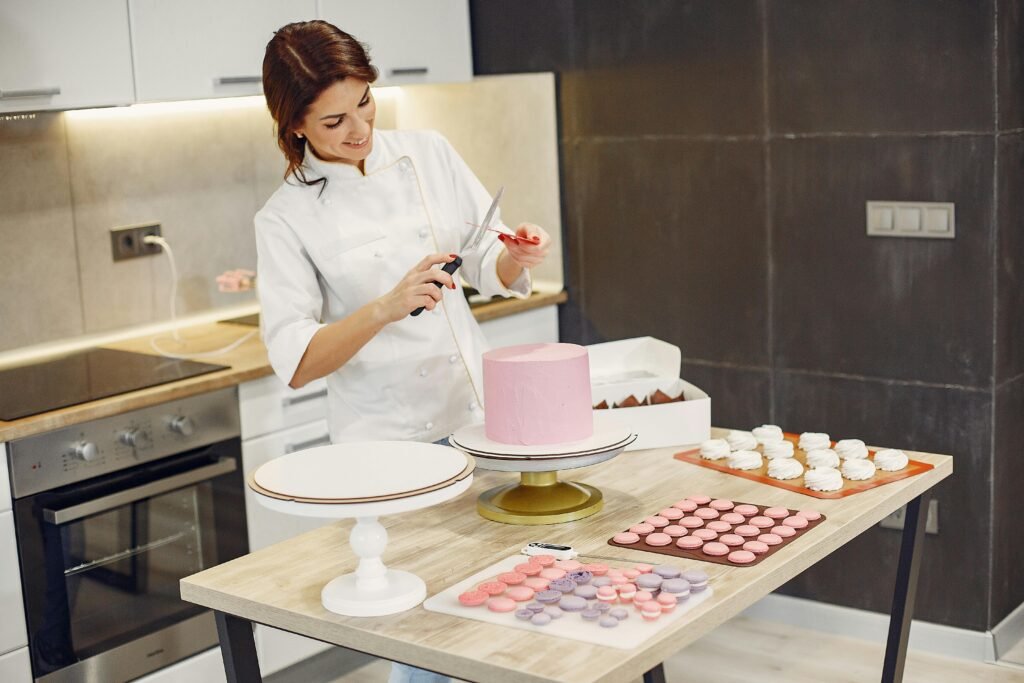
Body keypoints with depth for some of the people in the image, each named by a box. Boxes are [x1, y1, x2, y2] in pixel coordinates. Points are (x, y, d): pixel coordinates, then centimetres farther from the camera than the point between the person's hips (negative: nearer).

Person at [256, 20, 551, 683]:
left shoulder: (427, 151, 2)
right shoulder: (288, 217, -8)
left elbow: (491, 269, 10)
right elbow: (296, 362, -13)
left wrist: (518, 256, -13)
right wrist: (386, 309, -26)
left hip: (479, 413, 4)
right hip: (387, 441, -4)